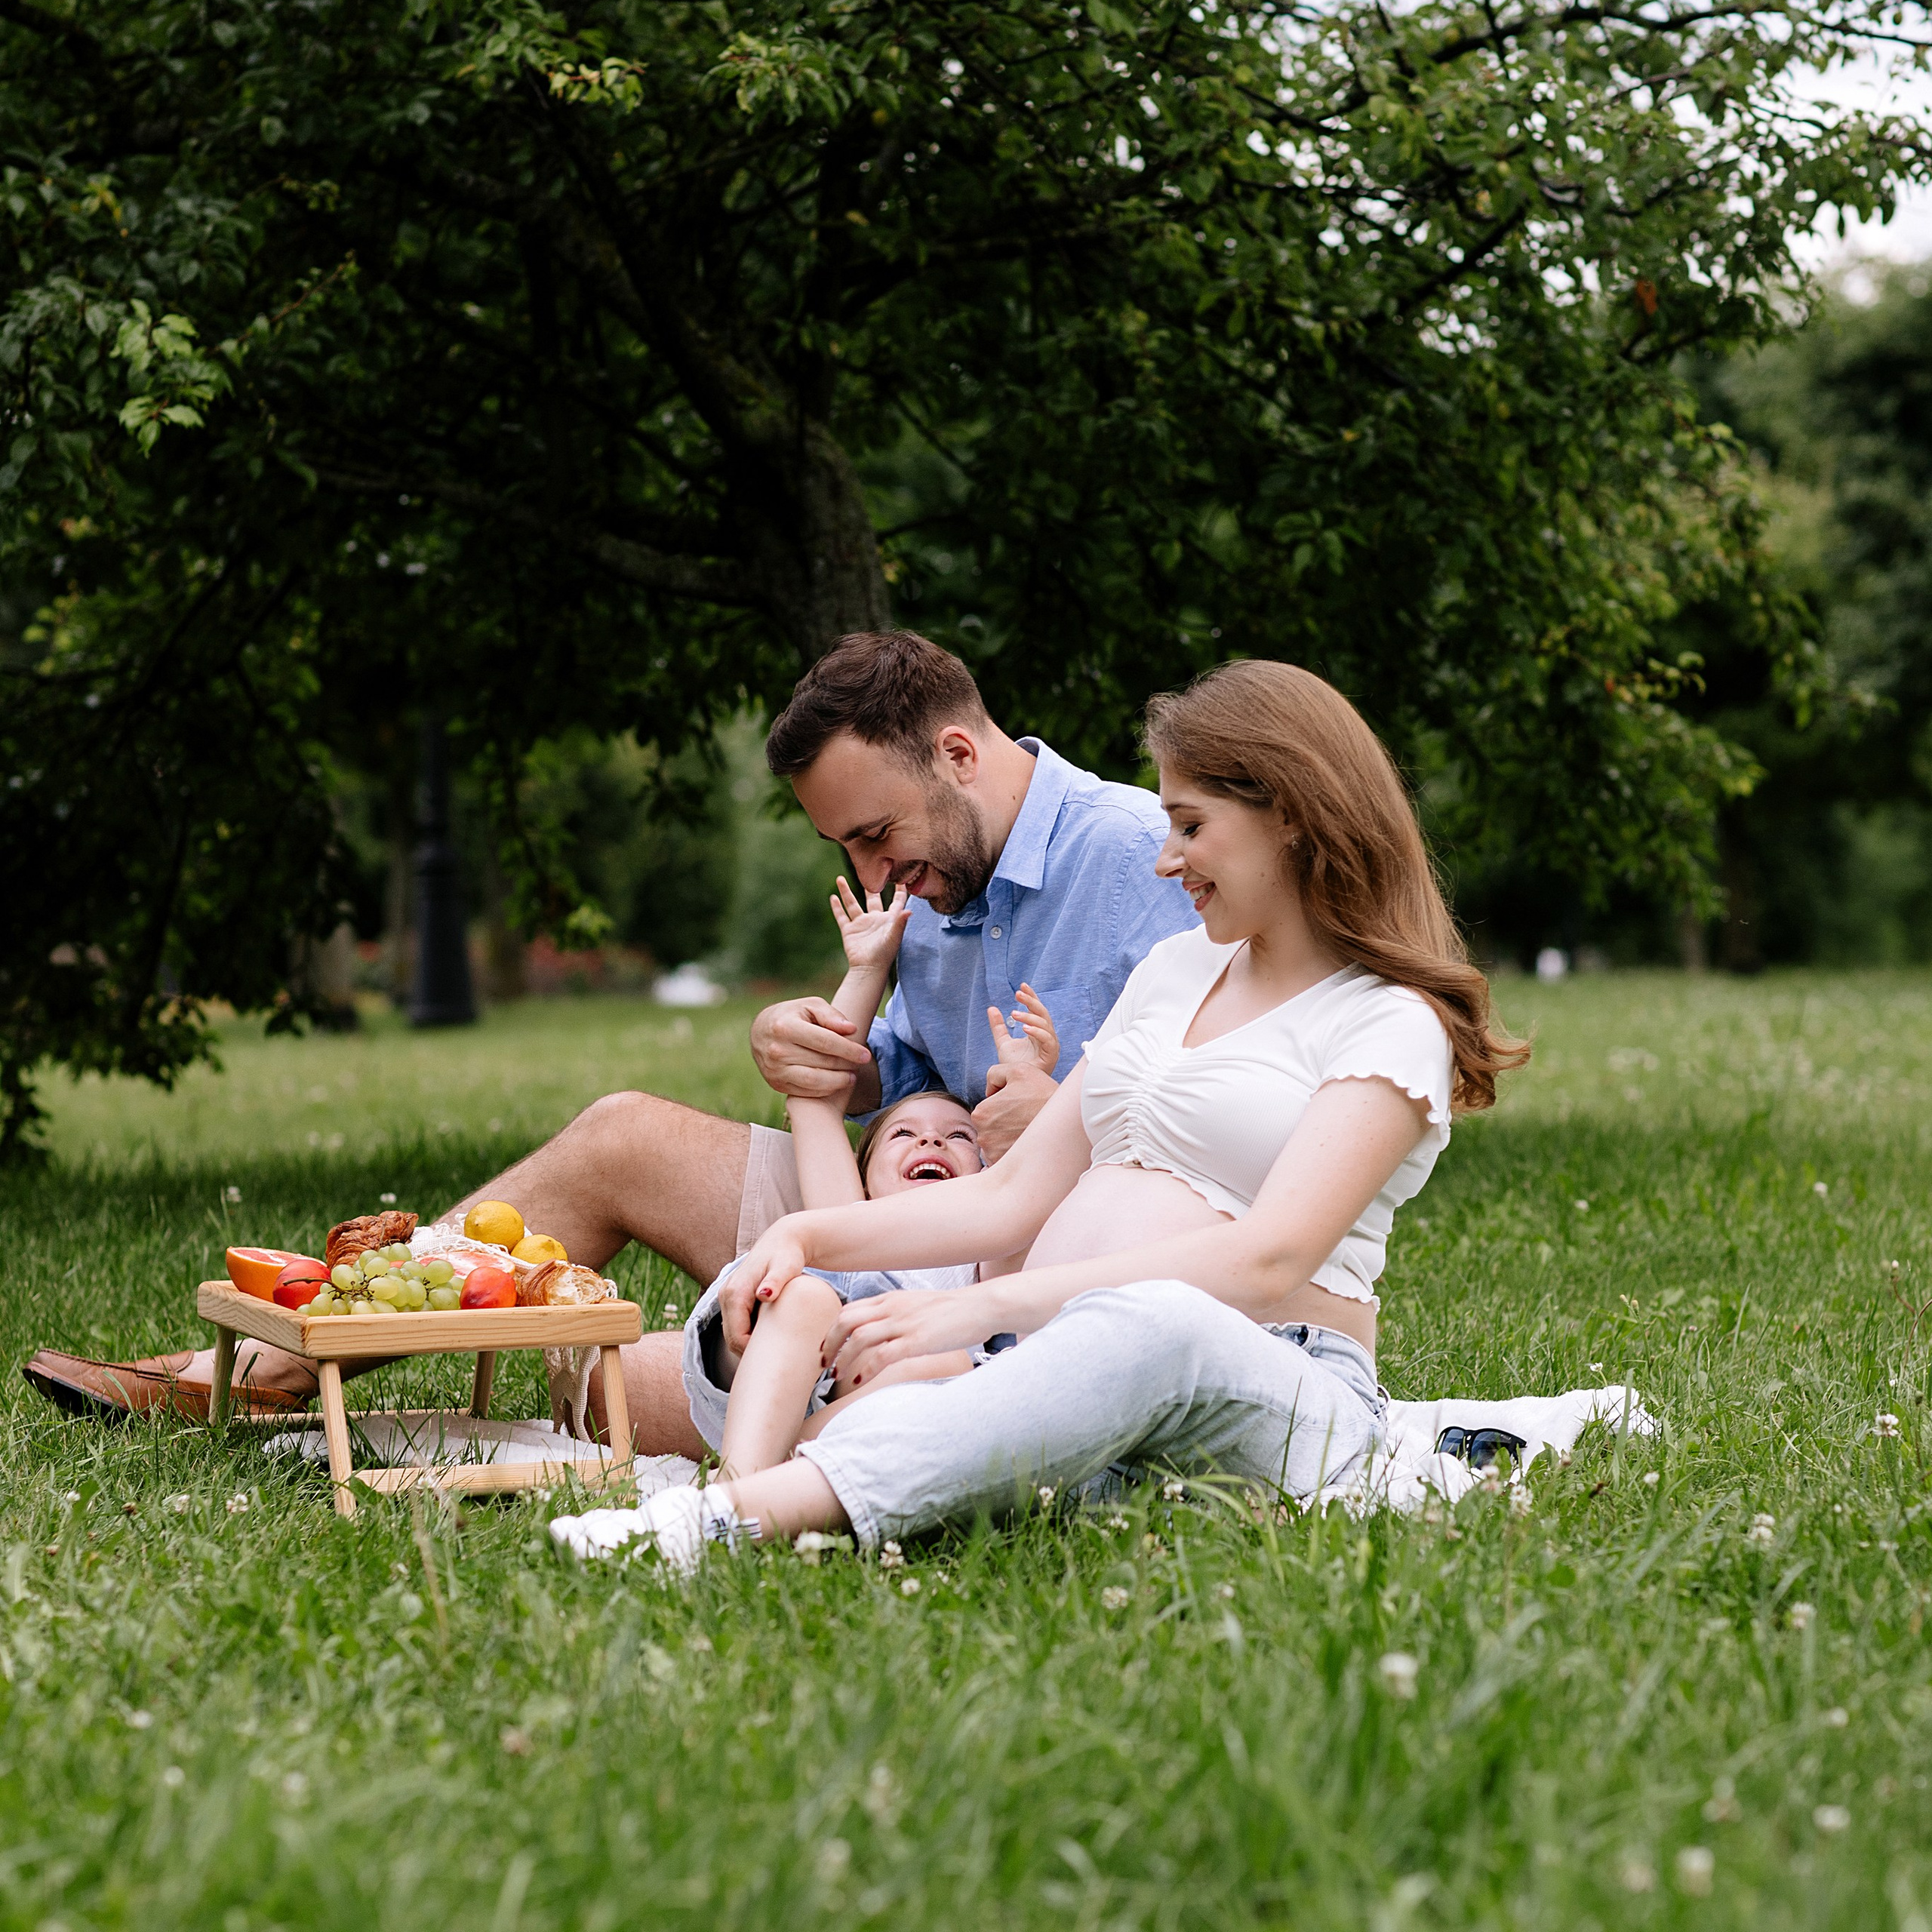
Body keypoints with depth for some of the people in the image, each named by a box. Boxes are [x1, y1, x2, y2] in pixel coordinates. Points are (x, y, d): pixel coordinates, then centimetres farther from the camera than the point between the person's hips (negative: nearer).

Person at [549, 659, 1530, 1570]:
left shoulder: (1392, 1023, -2)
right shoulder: (1175, 969, 23)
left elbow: (1270, 1260, -18)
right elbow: (1016, 1195, 18)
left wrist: (980, 1307, -27)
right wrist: (812, 1233, 0)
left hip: (1274, 1393, -8)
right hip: (1064, 1360, 8)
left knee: (1147, 1327, -42)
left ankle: (736, 1515, -56)